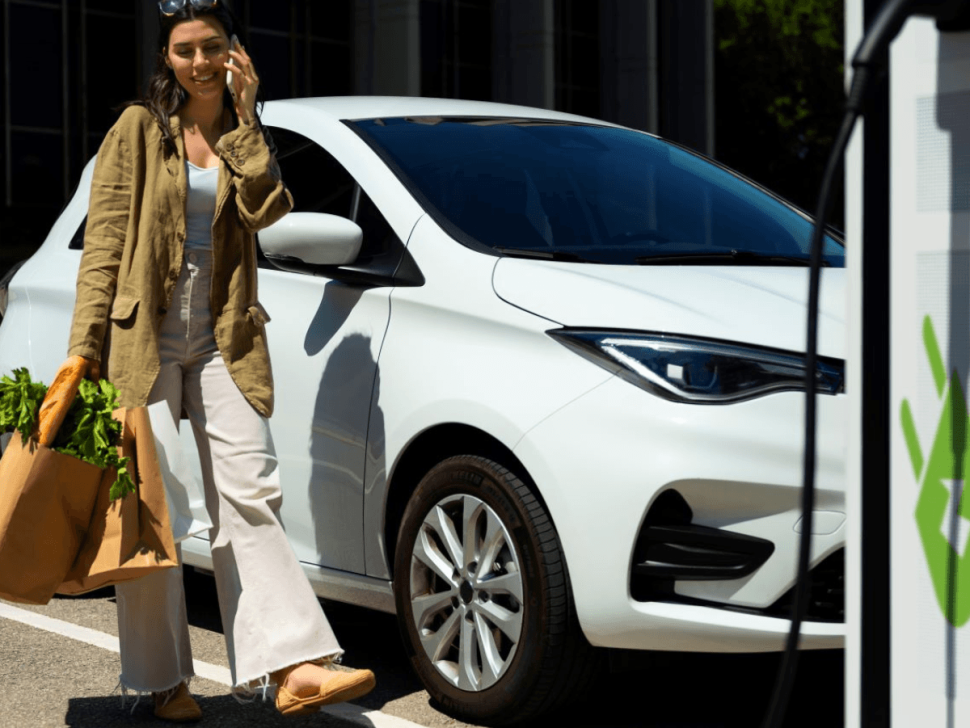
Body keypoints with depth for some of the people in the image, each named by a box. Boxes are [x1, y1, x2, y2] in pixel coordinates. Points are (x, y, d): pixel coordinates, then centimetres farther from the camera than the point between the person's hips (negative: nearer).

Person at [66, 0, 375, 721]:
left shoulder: (244, 139, 14)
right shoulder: (138, 129, 4)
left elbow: (265, 208, -6)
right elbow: (103, 242, -1)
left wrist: (245, 119, -6)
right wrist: (87, 344, -8)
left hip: (223, 338, 3)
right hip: (144, 333, -2)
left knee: (249, 492, -9)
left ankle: (293, 667, -16)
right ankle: (161, 679, 11)